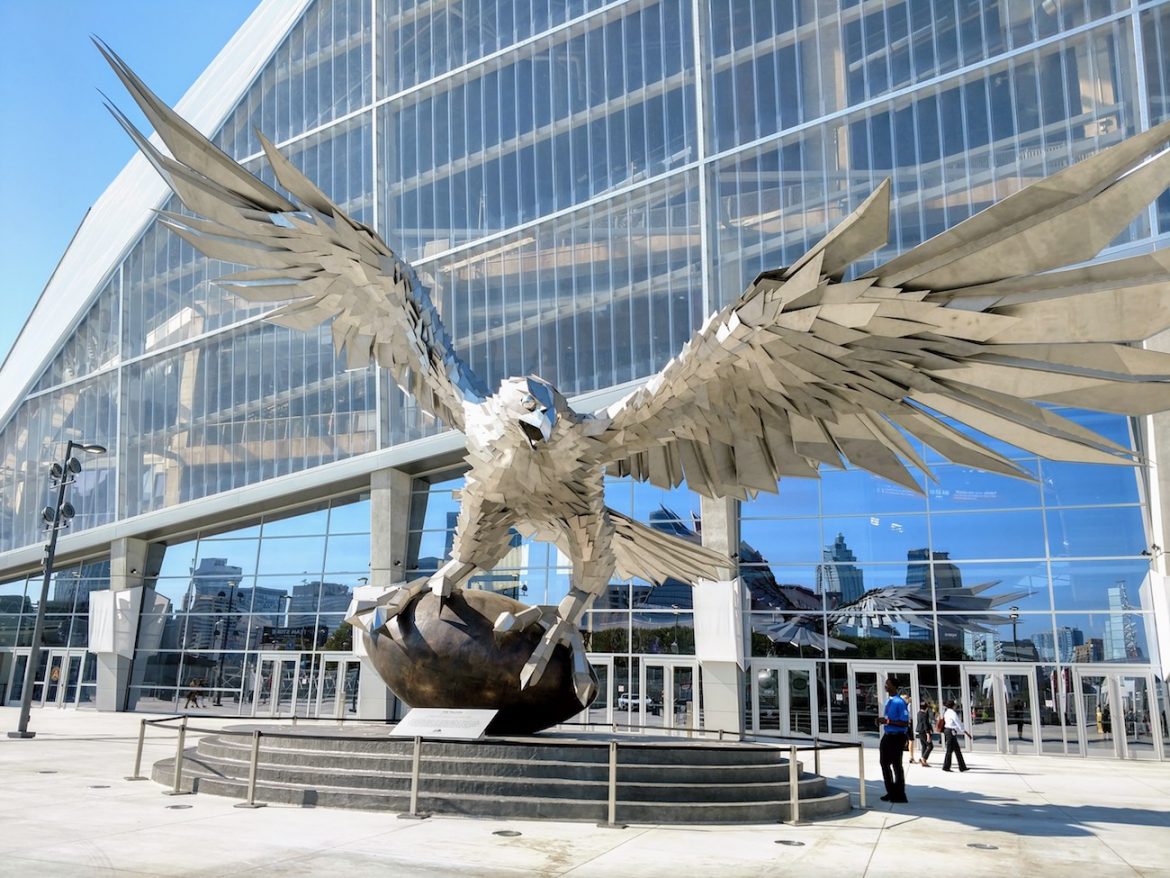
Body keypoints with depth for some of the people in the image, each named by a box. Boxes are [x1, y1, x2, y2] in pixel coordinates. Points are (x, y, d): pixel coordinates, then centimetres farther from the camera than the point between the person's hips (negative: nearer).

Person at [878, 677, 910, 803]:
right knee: (884, 762, 17)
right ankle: (891, 792, 30)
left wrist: (888, 721, -25)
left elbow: (905, 723, -22)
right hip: (888, 736, 10)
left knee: (896, 765, 1)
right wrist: (883, 721, 3)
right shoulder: (888, 701, 10)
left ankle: (899, 795, 14)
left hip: (897, 737, -10)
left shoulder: (900, 702, -18)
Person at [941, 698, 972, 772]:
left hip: (947, 730, 9)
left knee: (957, 750, 11)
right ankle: (946, 767, 1)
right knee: (950, 750, -3)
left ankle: (962, 767, 13)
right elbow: (959, 724, -17)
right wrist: (967, 733, -14)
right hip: (951, 732, -9)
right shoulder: (953, 713, -15)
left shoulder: (946, 712, 14)